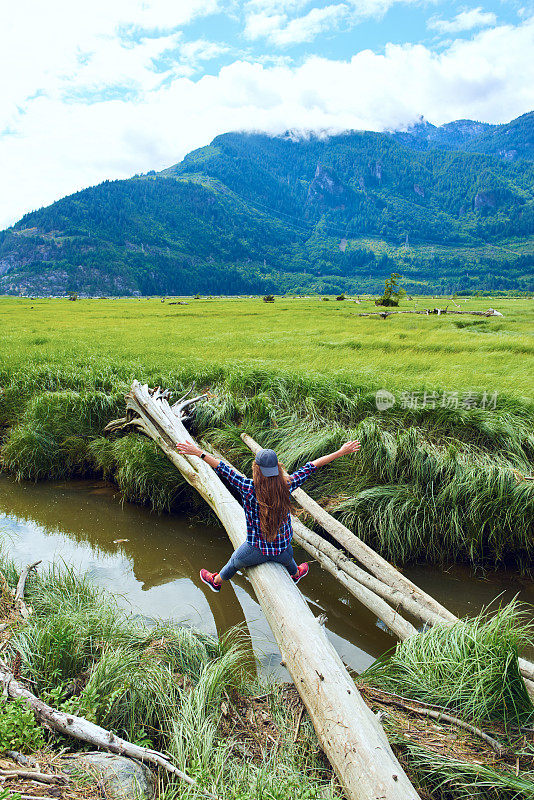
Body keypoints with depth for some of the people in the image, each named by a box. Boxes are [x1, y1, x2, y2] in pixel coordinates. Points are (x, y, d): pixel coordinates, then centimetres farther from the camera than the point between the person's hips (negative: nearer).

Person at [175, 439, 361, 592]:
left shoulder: (249, 488, -27)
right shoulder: (287, 486, -19)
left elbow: (223, 469, -24)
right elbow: (311, 466, -13)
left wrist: (199, 453, -18)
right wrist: (340, 452, -4)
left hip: (257, 550, -2)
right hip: (283, 549, 2)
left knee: (235, 561, 30)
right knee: (287, 559, 39)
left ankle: (216, 581, 59)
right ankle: (295, 574, 73)